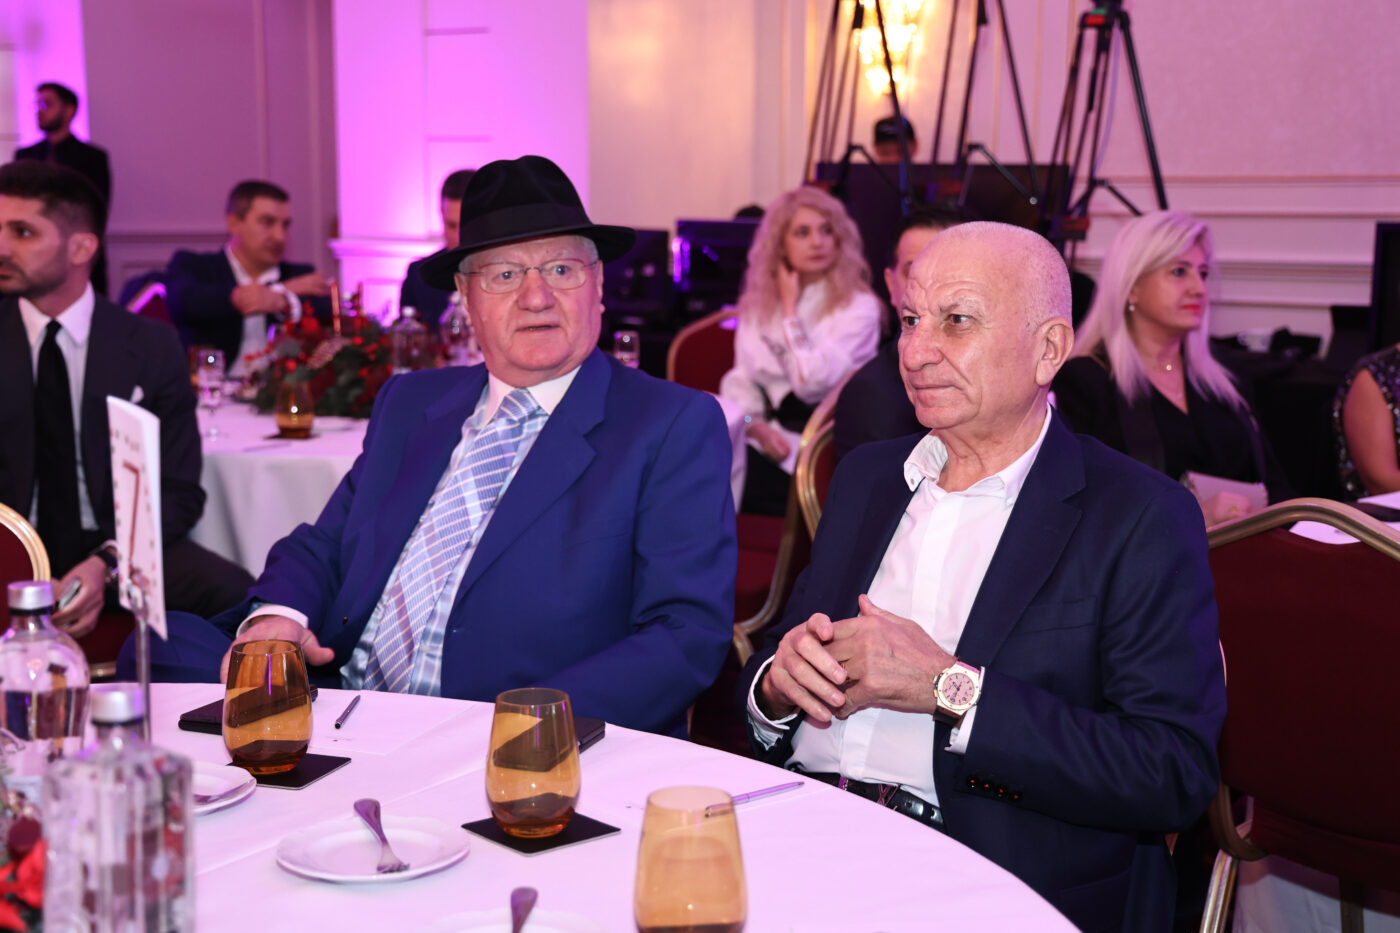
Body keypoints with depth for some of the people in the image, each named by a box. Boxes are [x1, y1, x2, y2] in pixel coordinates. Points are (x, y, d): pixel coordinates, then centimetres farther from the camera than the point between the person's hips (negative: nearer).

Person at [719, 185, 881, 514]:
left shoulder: (858, 308, -1)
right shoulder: (757, 306, 15)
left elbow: (811, 382, -12)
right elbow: (741, 382, 12)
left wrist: (790, 309, -3)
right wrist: (756, 426, -9)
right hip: (769, 442, 5)